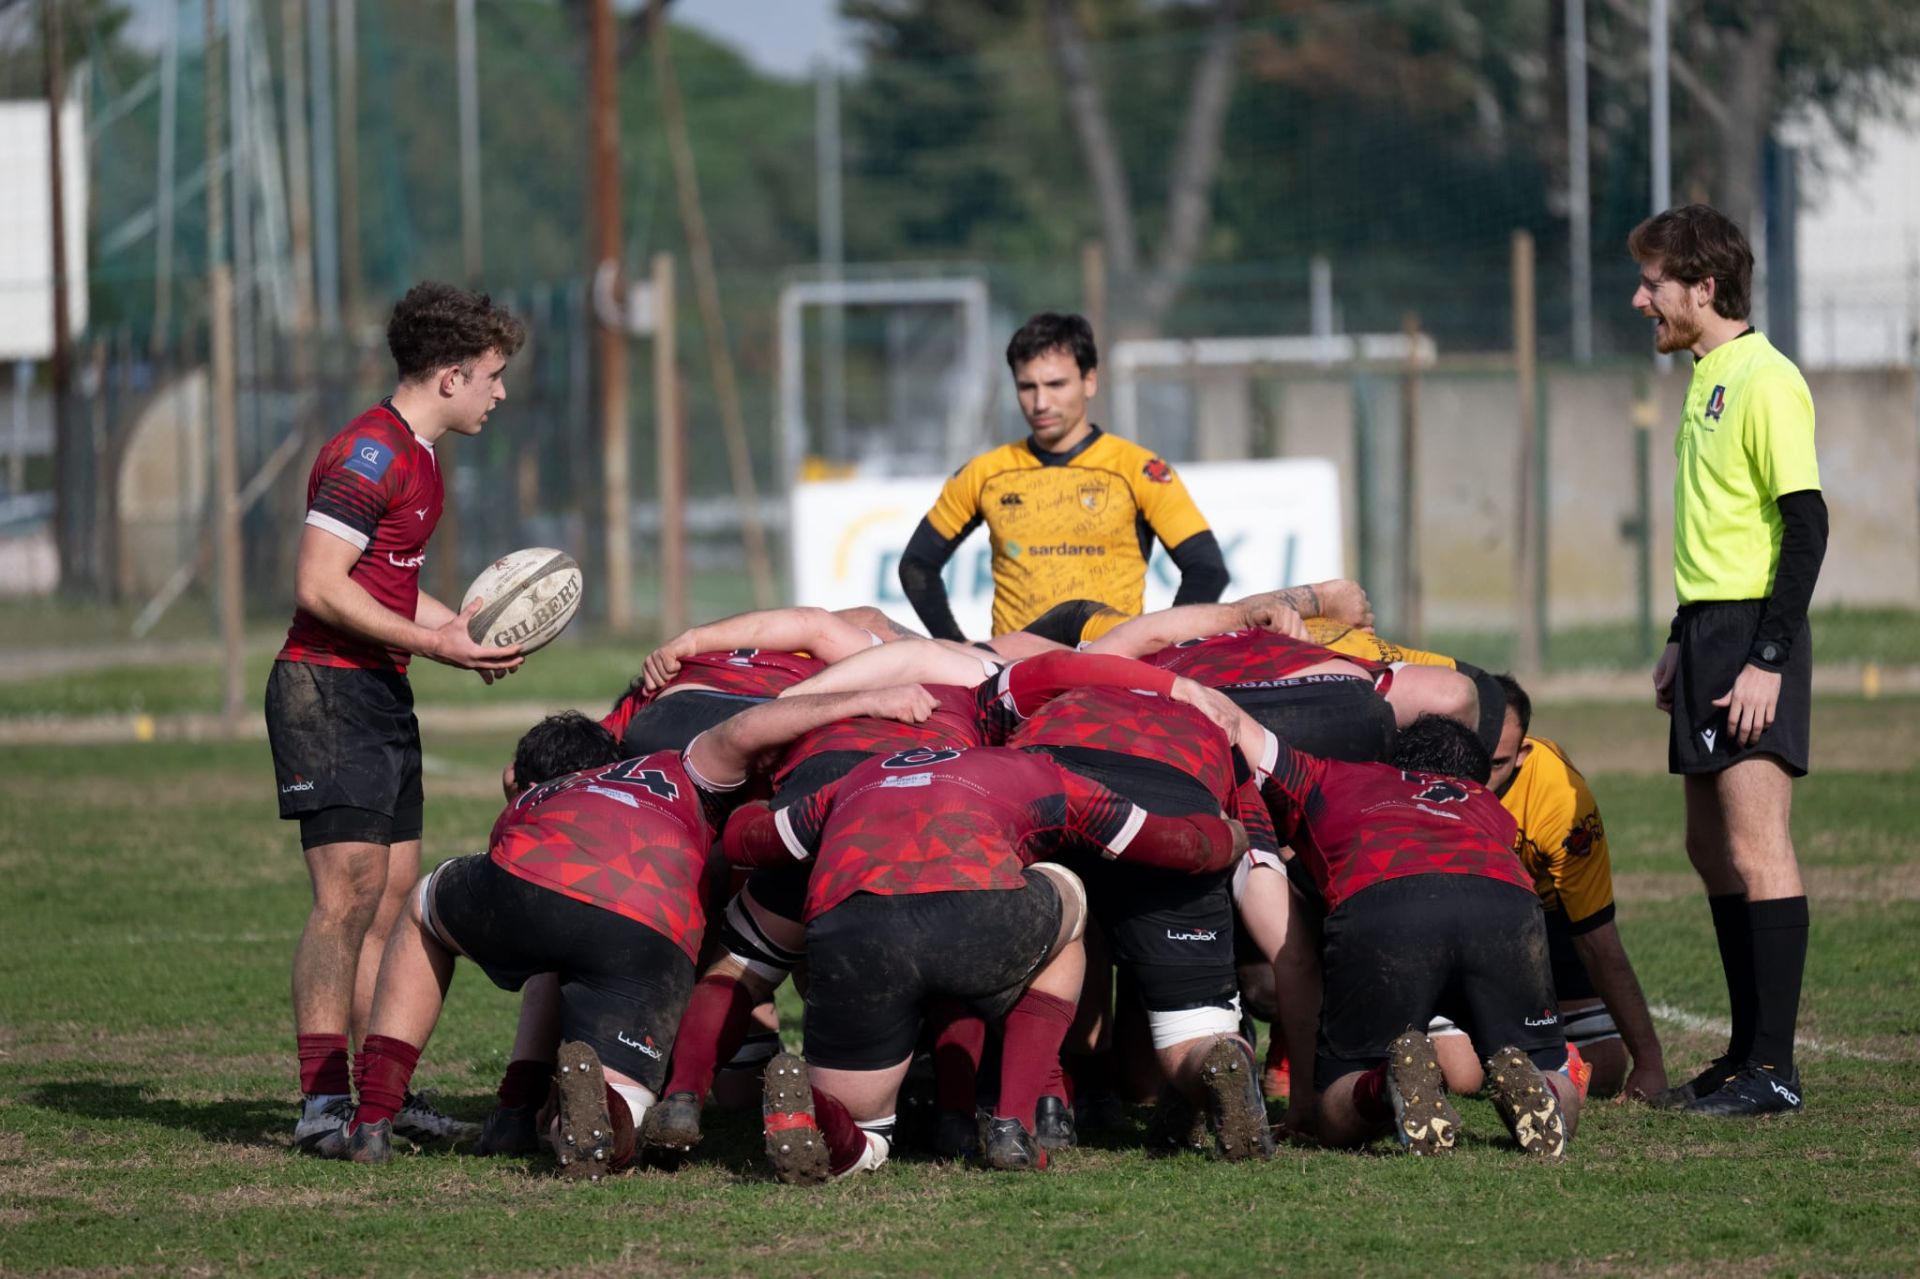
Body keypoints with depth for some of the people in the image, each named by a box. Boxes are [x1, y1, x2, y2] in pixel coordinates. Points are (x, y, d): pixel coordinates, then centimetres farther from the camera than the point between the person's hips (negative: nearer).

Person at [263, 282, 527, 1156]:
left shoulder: (415, 459, 18)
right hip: (329, 691, -10)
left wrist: (465, 625, 12)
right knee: (349, 895, -14)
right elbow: (319, 587, -21)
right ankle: (323, 1102, -14)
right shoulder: (369, 454, -15)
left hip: (382, 695, 10)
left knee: (395, 899, 9)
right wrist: (434, 643, -18)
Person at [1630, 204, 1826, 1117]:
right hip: (1709, 632, 10)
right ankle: (1746, 1053, 18)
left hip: (1755, 641, -10)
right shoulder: (1709, 378, 15)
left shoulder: (1766, 382, -14)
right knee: (1712, 849, 12)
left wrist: (1768, 659, -21)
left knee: (1755, 850, -10)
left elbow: (1807, 526, -18)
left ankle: (1773, 1070, -10)